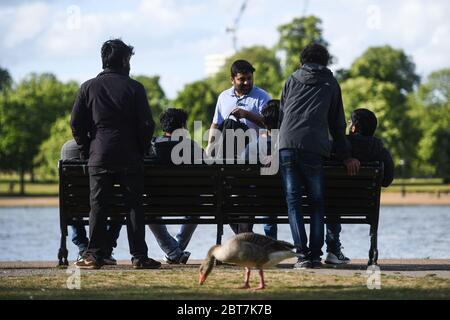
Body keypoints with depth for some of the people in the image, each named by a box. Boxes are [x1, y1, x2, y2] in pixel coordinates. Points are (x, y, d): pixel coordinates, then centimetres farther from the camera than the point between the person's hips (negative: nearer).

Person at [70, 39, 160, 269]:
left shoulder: (89, 87, 3)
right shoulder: (134, 88, -2)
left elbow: (76, 123, 2)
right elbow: (147, 124, -4)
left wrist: (86, 149, 11)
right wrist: (141, 150, 8)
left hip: (99, 156, 1)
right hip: (129, 158, -1)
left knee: (98, 207, 4)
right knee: (134, 206, 3)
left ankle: (94, 255, 2)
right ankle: (139, 256, 2)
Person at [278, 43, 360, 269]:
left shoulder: (292, 80, 22)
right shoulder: (331, 85, 19)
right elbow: (337, 124, 19)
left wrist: (274, 150, 28)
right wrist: (346, 157, 24)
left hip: (287, 146, 1)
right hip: (314, 148, -1)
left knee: (293, 201, 2)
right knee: (317, 202, 8)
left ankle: (302, 253, -10)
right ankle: (315, 254, -1)